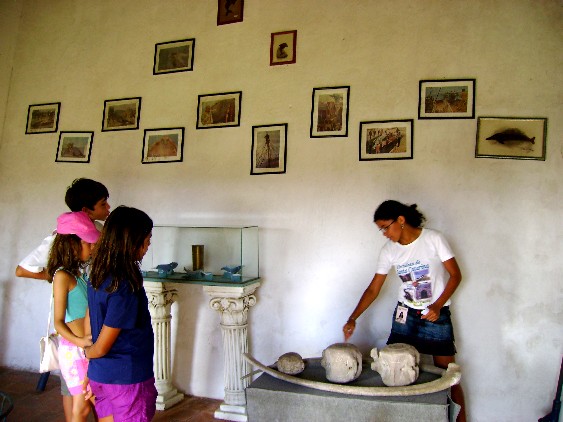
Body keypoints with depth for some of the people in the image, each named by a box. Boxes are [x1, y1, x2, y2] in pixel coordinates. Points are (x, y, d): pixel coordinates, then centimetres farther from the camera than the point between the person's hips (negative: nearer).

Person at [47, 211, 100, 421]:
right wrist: (78, 340, -32)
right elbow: (58, 322, -19)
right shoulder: (63, 276, -16)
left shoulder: (79, 272, 8)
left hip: (89, 346, 7)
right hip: (73, 349, -7)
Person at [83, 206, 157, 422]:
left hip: (99, 374, 8)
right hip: (127, 378, -7)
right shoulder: (125, 287, -26)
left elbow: (89, 322, 7)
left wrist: (90, 374, 15)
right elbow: (100, 348, -19)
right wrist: (88, 352, 4)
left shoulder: (98, 276, -1)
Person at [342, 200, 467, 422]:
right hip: (405, 314, 3)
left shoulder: (434, 239, -14)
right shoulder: (388, 250, -4)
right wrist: (353, 318, -9)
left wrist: (437, 306, -18)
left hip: (436, 315, -3)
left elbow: (455, 275, -8)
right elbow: (373, 289, -1)